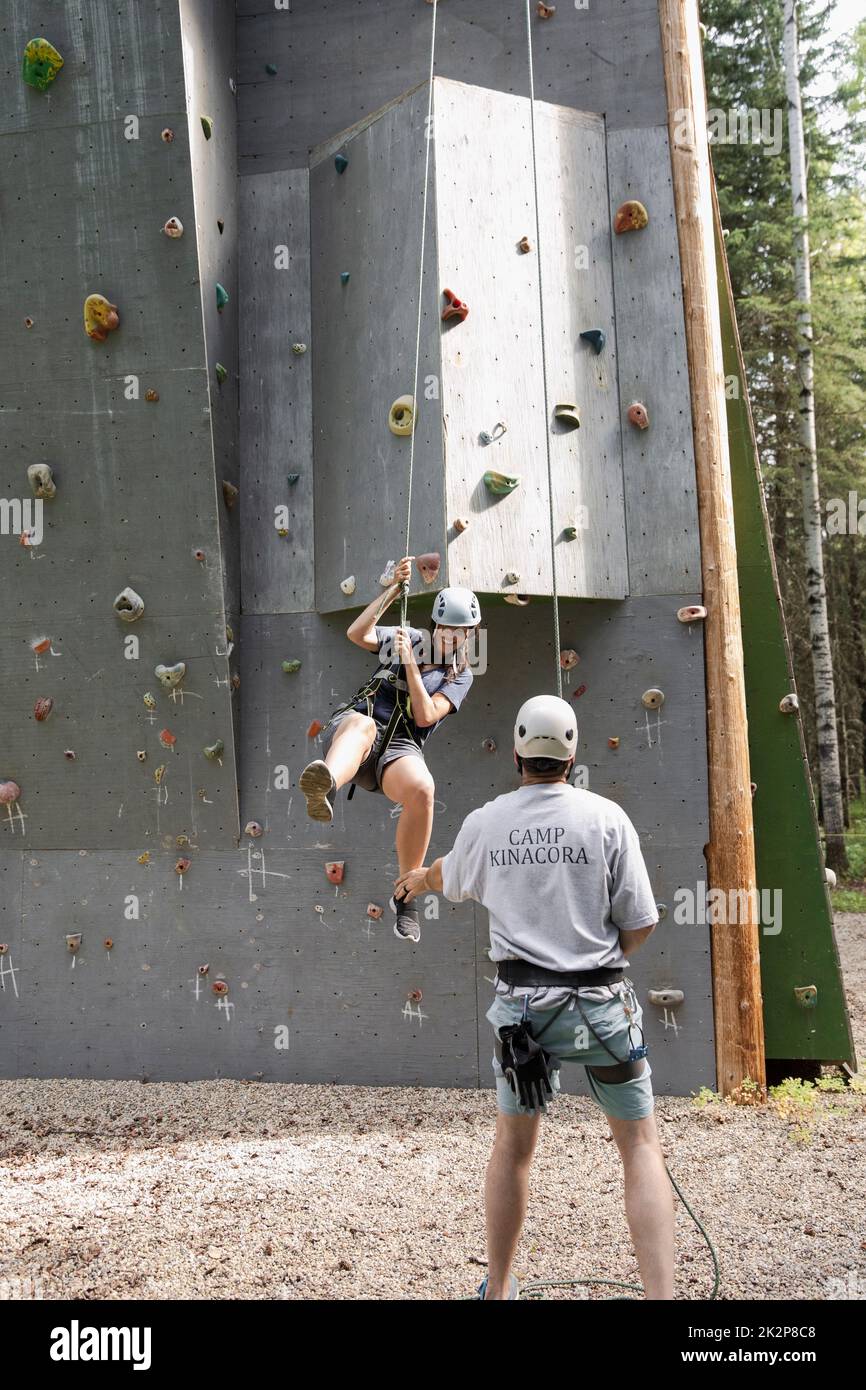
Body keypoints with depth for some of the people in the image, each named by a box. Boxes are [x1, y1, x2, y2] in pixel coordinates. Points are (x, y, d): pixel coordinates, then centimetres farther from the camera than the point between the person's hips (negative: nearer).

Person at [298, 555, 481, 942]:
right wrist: (394, 589, -6)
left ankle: (404, 896, -18)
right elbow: (356, 634, 0)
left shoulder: (461, 675, 16)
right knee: (362, 722, -40)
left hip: (400, 746, 0)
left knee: (423, 789, -35)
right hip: (351, 728, 0)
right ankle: (324, 787, -76)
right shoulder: (408, 638, 19)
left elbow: (425, 716, -1)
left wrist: (410, 663, -7)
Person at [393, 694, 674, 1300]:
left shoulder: (485, 823, 0)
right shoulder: (606, 817, -8)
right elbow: (641, 922, -7)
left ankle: (498, 1289, 30)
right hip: (600, 1003, -2)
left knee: (513, 1146, 19)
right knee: (641, 1144, 9)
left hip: (522, 1003, 3)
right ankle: (661, 1291, 2)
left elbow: (450, 878, 23)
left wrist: (418, 879, 47)